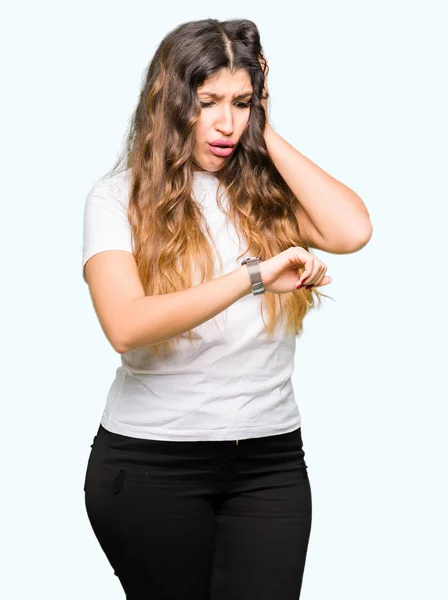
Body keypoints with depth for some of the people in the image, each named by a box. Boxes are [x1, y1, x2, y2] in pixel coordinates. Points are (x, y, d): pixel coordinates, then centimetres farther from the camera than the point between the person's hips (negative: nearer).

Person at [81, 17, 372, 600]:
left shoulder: (267, 187, 4)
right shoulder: (120, 196, -6)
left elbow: (352, 231, -15)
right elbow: (125, 326, -22)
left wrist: (266, 135, -7)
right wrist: (252, 276, -32)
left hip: (270, 461, 3)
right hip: (149, 462, -2)